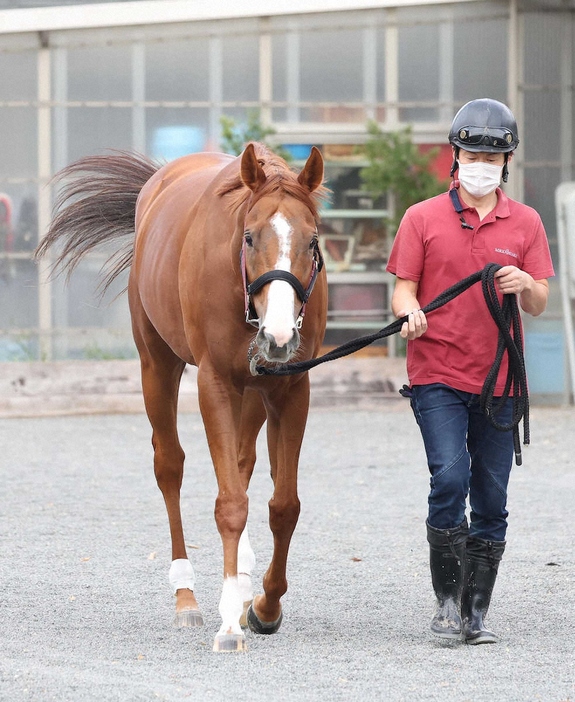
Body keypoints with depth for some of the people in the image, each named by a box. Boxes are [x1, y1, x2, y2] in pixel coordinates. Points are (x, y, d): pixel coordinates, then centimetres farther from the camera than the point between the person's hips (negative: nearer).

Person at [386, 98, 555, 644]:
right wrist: (409, 312, -21)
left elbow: (539, 305, 6)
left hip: (499, 379, 3)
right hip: (437, 375, -2)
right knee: (450, 477, -18)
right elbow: (404, 288, 2)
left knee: (491, 499, 4)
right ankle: (447, 600, -6)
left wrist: (526, 286, -17)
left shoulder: (525, 223, 8)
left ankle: (475, 613, 12)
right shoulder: (422, 219, 4)